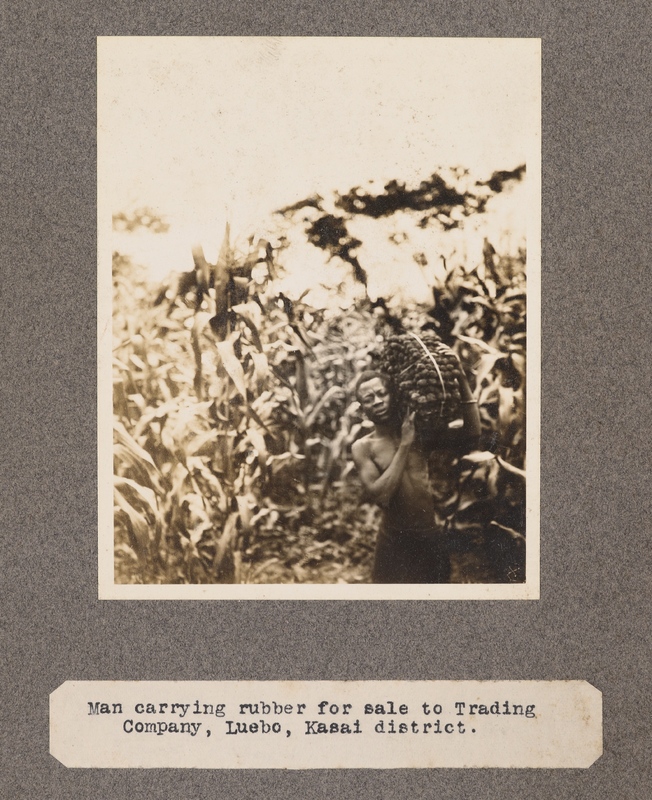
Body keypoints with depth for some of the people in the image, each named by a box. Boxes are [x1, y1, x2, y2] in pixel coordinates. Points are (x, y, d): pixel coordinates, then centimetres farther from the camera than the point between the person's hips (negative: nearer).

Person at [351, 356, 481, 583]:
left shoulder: (421, 430, 2)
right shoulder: (363, 447, -6)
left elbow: (470, 437, -8)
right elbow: (378, 496, -19)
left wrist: (462, 380, -12)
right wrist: (404, 445, -19)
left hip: (433, 538, 3)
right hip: (395, 542, -2)